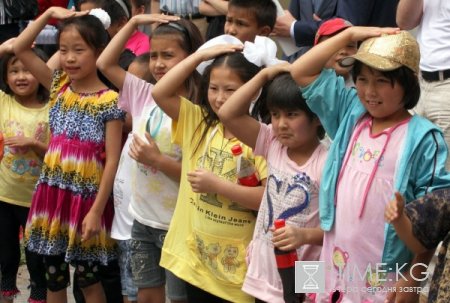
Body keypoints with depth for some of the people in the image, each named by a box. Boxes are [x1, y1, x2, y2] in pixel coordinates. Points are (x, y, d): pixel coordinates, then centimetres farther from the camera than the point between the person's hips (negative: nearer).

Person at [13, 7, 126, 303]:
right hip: (52, 193, 5)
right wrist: (50, 13, -4)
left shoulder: (109, 101, -12)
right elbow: (20, 48, 3)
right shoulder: (59, 87, 4)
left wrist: (97, 210, -16)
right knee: (54, 277, 13)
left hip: (86, 198, -5)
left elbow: (112, 160, -13)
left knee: (88, 278, 7)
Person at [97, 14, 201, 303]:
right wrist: (135, 21, 2)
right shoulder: (145, 94, 2)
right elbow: (105, 64, 5)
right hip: (142, 219, 6)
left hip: (178, 225, -6)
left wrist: (157, 159, -22)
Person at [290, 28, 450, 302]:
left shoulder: (422, 138, -10)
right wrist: (351, 34, 5)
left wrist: (413, 279, -13)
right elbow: (301, 73, 11)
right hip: (335, 272, 6)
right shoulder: (350, 117, 8)